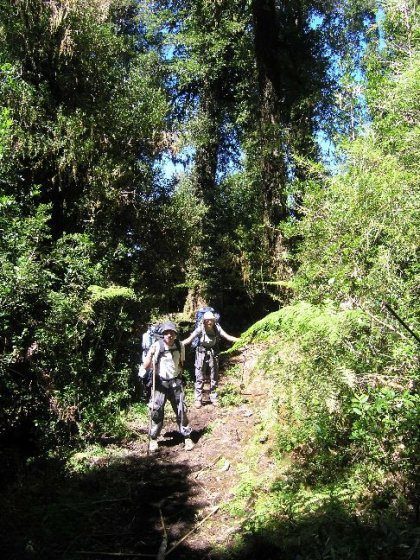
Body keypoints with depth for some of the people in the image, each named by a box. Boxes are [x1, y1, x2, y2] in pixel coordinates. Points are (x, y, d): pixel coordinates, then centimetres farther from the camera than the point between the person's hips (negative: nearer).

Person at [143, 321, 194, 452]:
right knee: (156, 411, -4)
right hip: (160, 382, -2)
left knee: (181, 410, 4)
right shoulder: (157, 346, -14)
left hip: (175, 382, 2)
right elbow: (146, 366, -14)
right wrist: (150, 354, -29)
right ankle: (153, 439, 12)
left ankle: (187, 437, 16)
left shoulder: (180, 346, -4)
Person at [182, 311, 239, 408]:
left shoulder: (217, 328, -12)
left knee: (214, 377, 9)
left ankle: (213, 398, 23)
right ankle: (198, 399, 10)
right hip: (202, 354, -2)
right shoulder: (200, 328, -17)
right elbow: (190, 338, -21)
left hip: (213, 354, 2)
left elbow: (227, 336, -13)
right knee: (199, 378, 0)